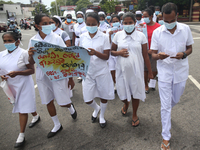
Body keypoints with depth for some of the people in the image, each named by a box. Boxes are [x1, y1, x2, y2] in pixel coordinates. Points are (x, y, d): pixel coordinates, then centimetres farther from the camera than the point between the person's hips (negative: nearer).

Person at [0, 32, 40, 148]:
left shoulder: (23, 53, -14)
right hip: (11, 86, 6)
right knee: (23, 105, 21)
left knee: (22, 109, 0)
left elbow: (32, 70, -15)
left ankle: (22, 135, 12)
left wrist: (17, 73, -29)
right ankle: (36, 116, 49)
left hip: (23, 85, -6)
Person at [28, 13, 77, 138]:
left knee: (63, 103, 2)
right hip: (42, 76, 4)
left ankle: (71, 107, 41)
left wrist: (71, 78, -8)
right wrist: (30, 55, -20)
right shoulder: (33, 40, 0)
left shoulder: (57, 38, -11)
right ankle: (57, 125, 37)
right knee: (48, 102, 15)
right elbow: (32, 62, 4)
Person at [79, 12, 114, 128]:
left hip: (101, 71, -2)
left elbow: (106, 57, -11)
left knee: (103, 96, 11)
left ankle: (102, 116, 39)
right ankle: (96, 108, 42)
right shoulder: (83, 37, 3)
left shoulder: (104, 37, -7)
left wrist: (95, 52, -28)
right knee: (88, 100, 6)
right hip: (88, 72, 3)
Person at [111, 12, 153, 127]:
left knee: (135, 92, 10)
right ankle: (126, 104, 50)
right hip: (122, 69, 1)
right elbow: (112, 51, 9)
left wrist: (150, 72, 1)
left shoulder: (141, 36, -4)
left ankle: (134, 115, 36)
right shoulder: (118, 35, 0)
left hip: (136, 70, -1)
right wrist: (118, 53, -14)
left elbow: (145, 55, -1)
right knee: (123, 92, 11)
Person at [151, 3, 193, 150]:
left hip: (181, 71, 2)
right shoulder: (157, 32, -7)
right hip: (165, 72, -2)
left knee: (175, 100, 21)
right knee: (165, 105, 3)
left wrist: (184, 54, -18)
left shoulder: (185, 29, -3)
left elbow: (190, 48, 6)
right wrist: (159, 56, -28)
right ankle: (166, 137, 17)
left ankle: (166, 114, 56)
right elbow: (153, 54, -4)